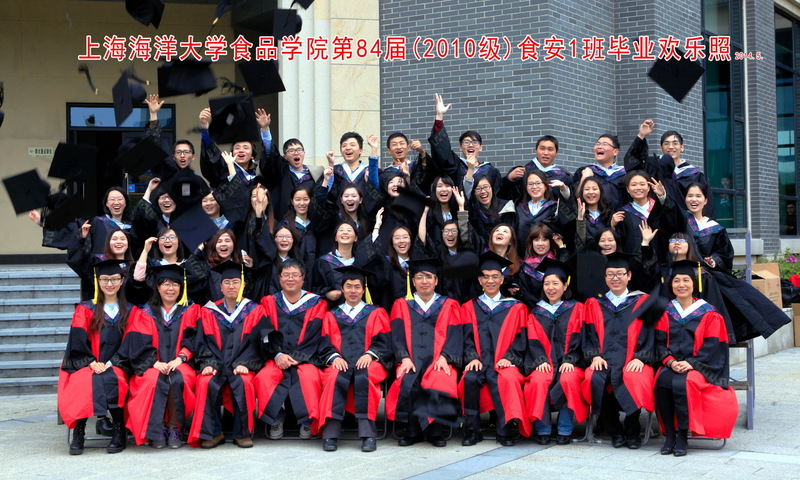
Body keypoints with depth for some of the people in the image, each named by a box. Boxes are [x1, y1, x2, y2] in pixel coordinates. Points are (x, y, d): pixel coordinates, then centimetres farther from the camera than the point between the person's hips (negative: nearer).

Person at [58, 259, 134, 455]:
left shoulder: (130, 311, 15)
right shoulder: (85, 310, 13)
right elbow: (78, 343, 3)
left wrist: (110, 363, -9)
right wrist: (92, 363, -14)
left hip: (115, 366, 0)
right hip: (86, 366, 0)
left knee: (111, 379, -34)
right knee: (86, 382, -34)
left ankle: (119, 431, -26)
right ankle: (78, 432, -28)